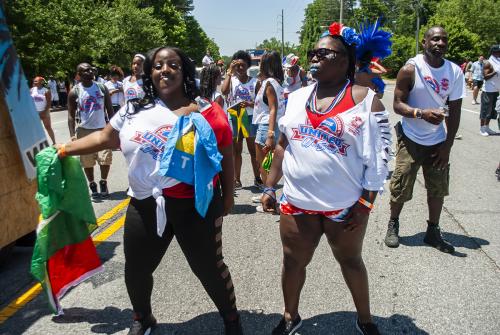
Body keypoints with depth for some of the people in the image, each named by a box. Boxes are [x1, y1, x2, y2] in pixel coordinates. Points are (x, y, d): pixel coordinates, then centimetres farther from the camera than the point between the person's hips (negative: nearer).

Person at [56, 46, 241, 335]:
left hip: (196, 205, -4)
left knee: (209, 268, 9)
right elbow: (104, 137, 16)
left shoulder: (206, 112, -5)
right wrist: (64, 150, 17)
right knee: (136, 269, 19)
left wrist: (228, 195, 2)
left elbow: (226, 155, 0)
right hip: (145, 206, 4)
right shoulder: (134, 110, 6)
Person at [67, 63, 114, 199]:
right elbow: (71, 115, -3)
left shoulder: (102, 88, 2)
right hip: (84, 130, -1)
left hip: (102, 128, 1)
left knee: (105, 158, -1)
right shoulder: (74, 92, -3)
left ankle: (103, 183, 21)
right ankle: (92, 185, 21)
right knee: (87, 161, 5)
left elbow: (109, 109, 6)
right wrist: (72, 134, -13)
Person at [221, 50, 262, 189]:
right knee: (236, 150, 9)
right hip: (234, 118, 0)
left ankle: (257, 178, 19)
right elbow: (224, 91, -21)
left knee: (253, 149, 7)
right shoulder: (231, 79, 1)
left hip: (250, 118, 0)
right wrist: (230, 72, -15)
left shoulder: (254, 81, 2)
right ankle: (237, 180, 17)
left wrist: (249, 104, -18)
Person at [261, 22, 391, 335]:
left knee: (351, 261, 16)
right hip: (297, 201, 4)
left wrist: (366, 203, -11)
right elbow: (284, 145, 10)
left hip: (345, 205, -3)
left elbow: (378, 157, -9)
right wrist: (269, 187, 8)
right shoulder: (297, 97, 5)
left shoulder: (365, 100, -8)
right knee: (293, 262, 14)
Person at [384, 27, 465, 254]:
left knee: (439, 188, 8)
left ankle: (433, 232, 24)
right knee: (401, 187, -1)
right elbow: (397, 104, -12)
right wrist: (421, 113, -31)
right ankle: (393, 225, 22)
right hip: (411, 139, -4)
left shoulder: (455, 72, 0)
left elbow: (454, 112, 1)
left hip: (438, 141, 4)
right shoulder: (410, 69, -11)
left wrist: (448, 145, -2)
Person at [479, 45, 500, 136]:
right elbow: (486, 76, -18)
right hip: (488, 91, -8)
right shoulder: (488, 63, -10)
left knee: (492, 110, 12)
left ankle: (487, 127, 20)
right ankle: (482, 128, 5)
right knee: (485, 110, -2)